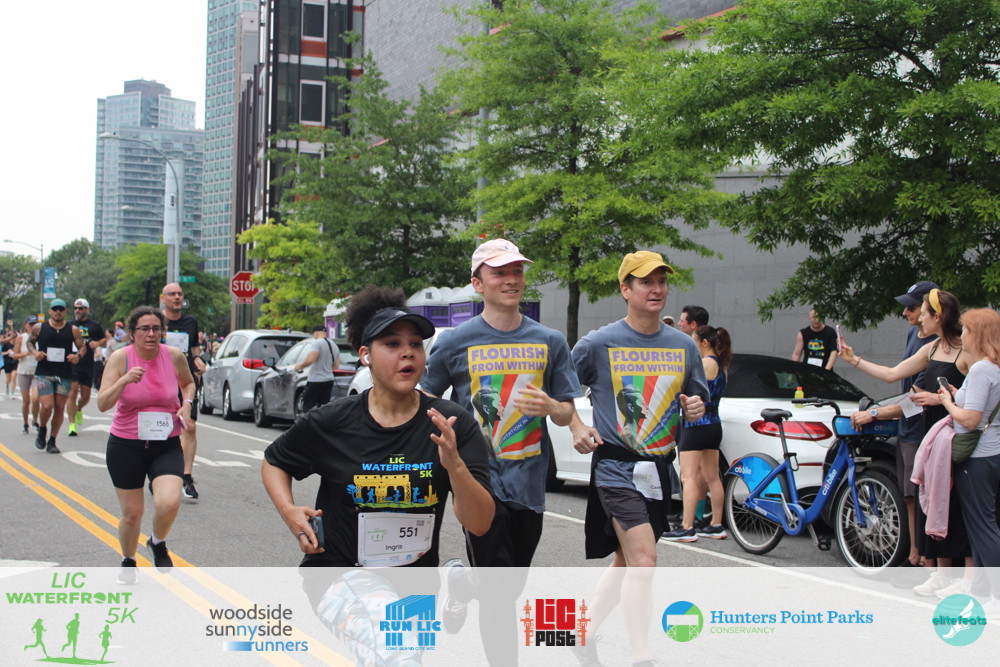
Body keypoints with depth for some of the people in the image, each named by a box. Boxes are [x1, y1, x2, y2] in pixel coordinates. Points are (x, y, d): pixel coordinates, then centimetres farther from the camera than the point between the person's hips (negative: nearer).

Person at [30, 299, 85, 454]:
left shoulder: (73, 330, 2)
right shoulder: (39, 328, 2)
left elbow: (82, 347, 9)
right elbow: (30, 342, 16)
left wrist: (77, 356, -12)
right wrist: (35, 353, -4)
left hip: (65, 375, 2)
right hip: (44, 373, -1)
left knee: (60, 408, 4)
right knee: (47, 406, -14)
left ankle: (52, 442, 17)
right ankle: (42, 429, 18)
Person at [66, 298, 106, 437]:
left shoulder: (94, 326, 8)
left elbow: (104, 339, 17)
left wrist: (97, 343, -5)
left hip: (88, 364, 1)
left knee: (86, 396, 8)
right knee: (72, 393, -11)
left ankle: (79, 410, 42)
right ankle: (72, 424, -8)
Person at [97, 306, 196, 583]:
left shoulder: (174, 356, -4)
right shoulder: (120, 358, -10)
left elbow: (188, 383, 18)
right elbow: (102, 404, -18)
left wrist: (186, 404, -2)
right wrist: (125, 380, -34)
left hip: (167, 446, 1)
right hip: (125, 446, -1)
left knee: (169, 503, -21)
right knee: (132, 513, 7)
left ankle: (158, 543, 13)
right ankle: (128, 561, 38)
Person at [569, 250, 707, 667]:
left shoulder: (684, 346, 7)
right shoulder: (599, 343, -5)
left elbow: (698, 398, 17)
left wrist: (695, 407, -5)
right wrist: (576, 427, -7)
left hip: (659, 469, 6)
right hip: (616, 466, -6)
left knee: (626, 563, 15)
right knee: (643, 561, -19)